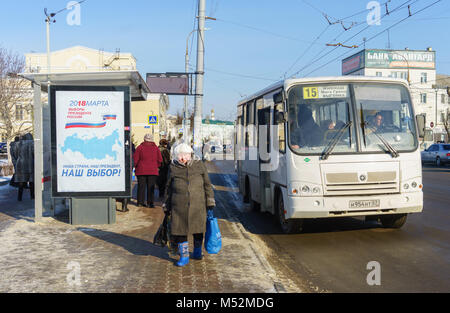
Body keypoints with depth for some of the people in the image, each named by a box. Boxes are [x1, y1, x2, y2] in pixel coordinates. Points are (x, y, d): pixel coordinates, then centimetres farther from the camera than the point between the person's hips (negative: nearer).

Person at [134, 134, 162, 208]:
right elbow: (160, 160, 4)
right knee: (151, 187, 3)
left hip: (141, 171, -1)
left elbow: (135, 159, -5)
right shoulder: (156, 148, 2)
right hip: (153, 171, 1)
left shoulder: (140, 147, -4)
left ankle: (140, 202, 8)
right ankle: (150, 203, 0)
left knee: (141, 187, 6)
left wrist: (136, 167, 10)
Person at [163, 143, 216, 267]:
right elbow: (169, 188, 14)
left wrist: (210, 203, 3)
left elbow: (207, 185, 8)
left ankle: (197, 252, 32)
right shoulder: (173, 168, 6)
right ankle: (184, 256, 11)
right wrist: (166, 207, 13)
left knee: (198, 229, 10)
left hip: (197, 205, 0)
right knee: (179, 229, -2)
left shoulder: (199, 165, 5)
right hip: (179, 206, 0)